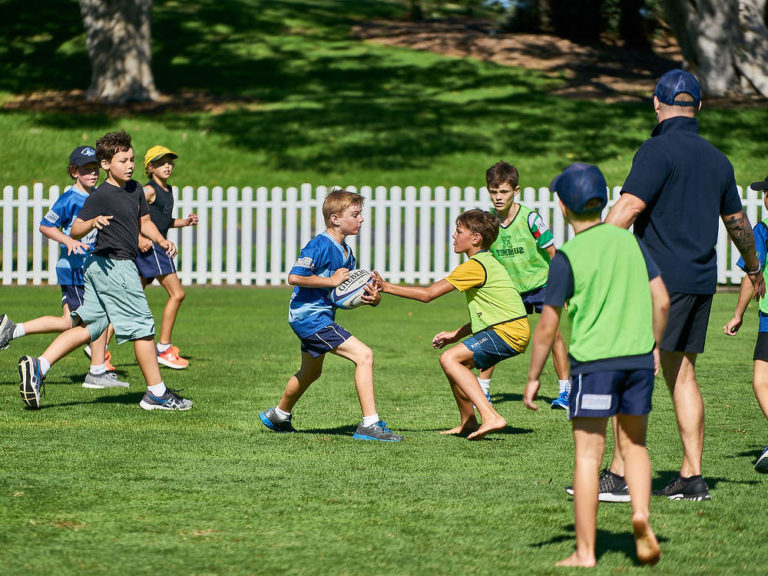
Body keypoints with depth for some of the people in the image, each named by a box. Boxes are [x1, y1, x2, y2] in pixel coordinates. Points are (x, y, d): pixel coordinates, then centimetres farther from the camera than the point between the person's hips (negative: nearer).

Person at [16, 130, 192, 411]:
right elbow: (74, 231, -16)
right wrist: (92, 223, -35)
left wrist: (161, 240, 9)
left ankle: (38, 366, 4)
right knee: (143, 326, -3)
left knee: (87, 326, 8)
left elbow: (144, 222, 26)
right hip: (113, 266, -9)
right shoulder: (99, 196, -13)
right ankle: (156, 393, 4)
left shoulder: (135, 189, 13)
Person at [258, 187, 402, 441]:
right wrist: (332, 280, -22)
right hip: (310, 315, -11)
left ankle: (278, 415, 51)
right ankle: (369, 425, -21)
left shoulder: (346, 251, 10)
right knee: (363, 355, -19)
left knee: (311, 372, 29)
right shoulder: (320, 245, -18)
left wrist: (371, 297, -7)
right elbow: (294, 277, -26)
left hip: (322, 314, 11)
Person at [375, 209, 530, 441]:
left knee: (449, 358, -16)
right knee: (458, 361, 18)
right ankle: (468, 423, 23)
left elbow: (428, 294, -11)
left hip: (510, 332, -10)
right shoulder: (487, 263, 20)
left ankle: (490, 417, -25)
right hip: (508, 328, 10)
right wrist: (456, 335, 19)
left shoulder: (475, 265, -11)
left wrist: (386, 287, -5)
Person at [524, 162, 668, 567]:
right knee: (634, 445, 19)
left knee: (588, 456, 1)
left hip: (593, 360, -4)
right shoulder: (630, 241, 5)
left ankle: (585, 552, 2)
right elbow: (662, 301, 7)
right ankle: (641, 515, -5)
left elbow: (547, 328, -6)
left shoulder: (566, 259, -8)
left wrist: (533, 378, 5)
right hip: (638, 356, 4)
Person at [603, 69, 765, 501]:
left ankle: (620, 476, -11)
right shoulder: (716, 158, 15)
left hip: (661, 278, -7)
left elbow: (628, 208, -20)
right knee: (682, 376, 12)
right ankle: (692, 477, 10)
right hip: (701, 280, 8)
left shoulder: (659, 150, -9)